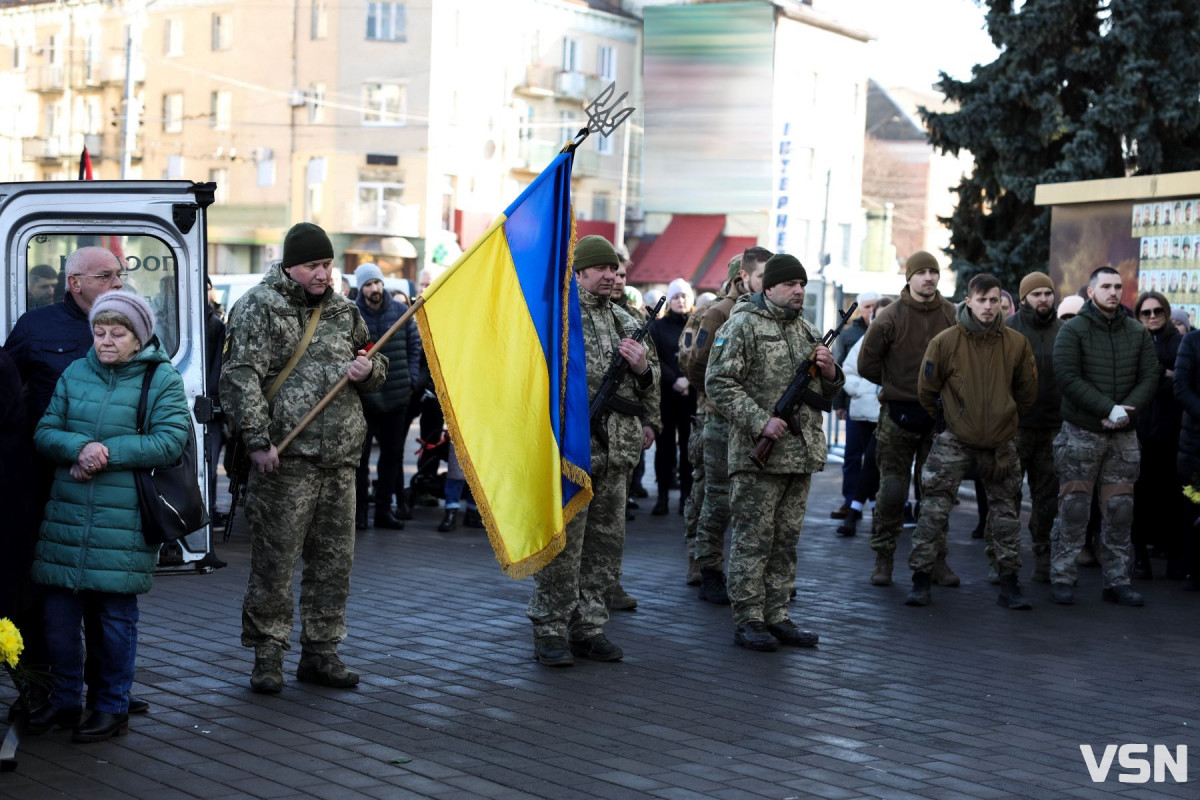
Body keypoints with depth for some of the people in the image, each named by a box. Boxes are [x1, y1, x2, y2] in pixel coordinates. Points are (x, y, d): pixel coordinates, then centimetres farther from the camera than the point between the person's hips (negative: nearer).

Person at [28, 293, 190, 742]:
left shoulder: (162, 380, -1)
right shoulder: (75, 374, 11)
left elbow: (169, 443, -10)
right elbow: (44, 434, 7)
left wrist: (108, 453, -16)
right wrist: (80, 448, -13)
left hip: (124, 523, -4)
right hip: (66, 516, 4)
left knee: (115, 616, 5)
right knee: (59, 614, 8)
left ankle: (112, 708, 18)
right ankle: (65, 701, 24)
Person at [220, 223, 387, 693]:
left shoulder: (343, 309, 16)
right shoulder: (259, 307, -3)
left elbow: (377, 367, 27)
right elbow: (240, 377, -10)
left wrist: (369, 369, 2)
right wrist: (258, 441, -17)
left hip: (340, 459, 6)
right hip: (286, 459, -6)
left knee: (334, 560, 10)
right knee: (275, 560, -3)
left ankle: (320, 653, 21)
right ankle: (267, 655, 9)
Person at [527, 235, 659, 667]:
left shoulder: (626, 322, 17)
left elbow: (652, 383, 23)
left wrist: (643, 365, 0)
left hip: (617, 452, 6)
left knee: (606, 544, 9)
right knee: (562, 544, -3)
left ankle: (588, 627, 19)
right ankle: (550, 631, 6)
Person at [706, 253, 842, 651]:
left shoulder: (806, 331, 18)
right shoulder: (743, 326, -5)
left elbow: (829, 393, 25)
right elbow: (719, 383, -12)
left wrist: (830, 372, 1)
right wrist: (760, 422, -19)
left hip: (802, 454, 7)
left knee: (786, 539, 11)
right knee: (753, 539, -3)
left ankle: (777, 615, 18)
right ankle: (748, 619, 3)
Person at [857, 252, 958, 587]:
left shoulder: (953, 315, 2)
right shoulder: (891, 317, -5)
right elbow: (867, 364, 1)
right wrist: (897, 387, 5)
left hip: (939, 415, 2)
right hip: (899, 414, -2)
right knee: (892, 490, -2)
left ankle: (935, 559, 17)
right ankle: (883, 558, 9)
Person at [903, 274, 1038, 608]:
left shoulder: (1016, 343, -1)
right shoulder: (945, 342, -8)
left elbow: (1027, 392, 13)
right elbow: (927, 389, 5)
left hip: (1001, 440, 3)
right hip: (955, 439, -2)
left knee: (1006, 511, 9)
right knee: (935, 508, -8)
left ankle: (1009, 584, 17)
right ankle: (922, 578, 0)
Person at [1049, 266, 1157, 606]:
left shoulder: (1138, 333, 9)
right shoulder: (1073, 331, -4)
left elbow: (1150, 378, 4)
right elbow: (1068, 377, -14)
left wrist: (1126, 411, -13)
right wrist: (1109, 409, -20)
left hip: (1124, 436, 4)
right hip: (1081, 433, -4)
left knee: (1120, 511, 6)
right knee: (1074, 508, -2)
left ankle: (1117, 581, 13)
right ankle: (1062, 578, 5)